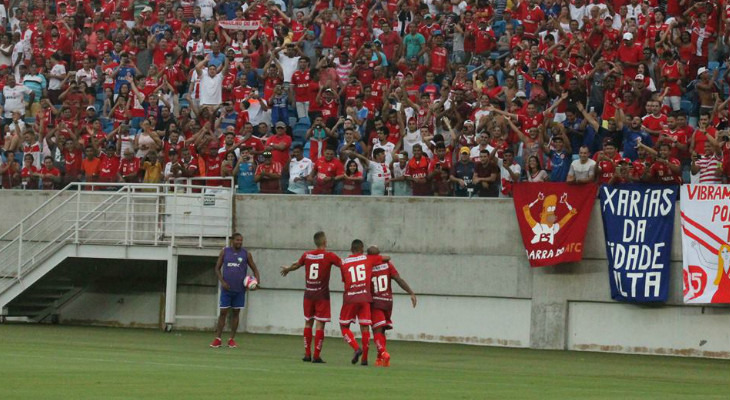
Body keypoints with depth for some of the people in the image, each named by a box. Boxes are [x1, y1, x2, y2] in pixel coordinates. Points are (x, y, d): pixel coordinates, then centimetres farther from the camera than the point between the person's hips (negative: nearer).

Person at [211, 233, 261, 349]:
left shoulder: (246, 254, 3)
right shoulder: (224, 252, 3)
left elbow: (254, 269, 7)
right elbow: (218, 268, 5)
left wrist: (257, 281, -10)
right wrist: (222, 281, -9)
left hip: (239, 290, 1)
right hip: (226, 287, -1)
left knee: (236, 313, 4)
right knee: (223, 312, -1)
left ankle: (232, 339, 10)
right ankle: (218, 339, 1)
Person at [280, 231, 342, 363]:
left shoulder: (307, 255, 5)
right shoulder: (328, 256, -9)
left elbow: (297, 265, 24)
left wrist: (287, 269, 45)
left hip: (308, 294, 4)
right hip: (322, 295, -4)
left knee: (308, 322, 13)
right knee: (320, 324, -2)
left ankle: (307, 354, 14)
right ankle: (316, 356, -5)